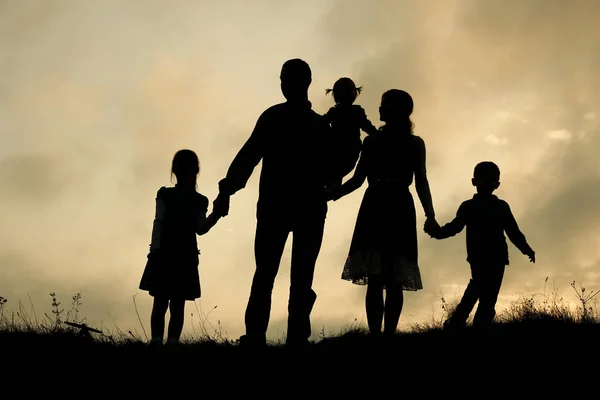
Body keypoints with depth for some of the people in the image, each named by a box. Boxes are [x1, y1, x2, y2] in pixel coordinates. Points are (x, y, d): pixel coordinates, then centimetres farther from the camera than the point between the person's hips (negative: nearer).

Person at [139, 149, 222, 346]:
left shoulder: (200, 201, 9)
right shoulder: (165, 195, 6)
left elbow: (200, 229, 0)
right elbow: (158, 223, -1)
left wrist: (216, 214, -15)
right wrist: (155, 251, -9)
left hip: (186, 257, 1)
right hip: (164, 255, -1)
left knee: (178, 305, -1)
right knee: (161, 302, -3)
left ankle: (172, 343, -4)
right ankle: (156, 341, -6)